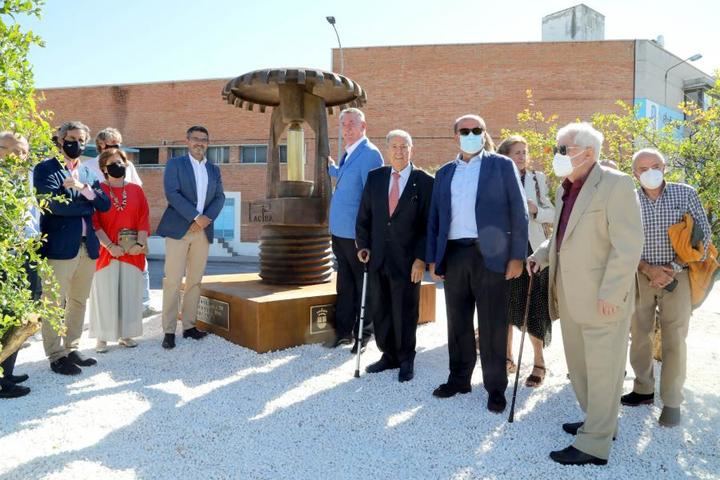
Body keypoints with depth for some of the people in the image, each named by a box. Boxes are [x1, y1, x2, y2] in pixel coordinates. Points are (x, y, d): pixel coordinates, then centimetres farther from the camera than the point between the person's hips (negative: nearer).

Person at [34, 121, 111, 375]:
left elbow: (105, 204, 5)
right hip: (59, 247, -6)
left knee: (78, 302, 13)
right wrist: (88, 205, -5)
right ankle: (56, 356, 10)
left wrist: (84, 189, -11)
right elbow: (55, 204, -15)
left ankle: (71, 349, 24)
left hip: (87, 246, 6)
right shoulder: (45, 168, -1)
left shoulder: (88, 173, 17)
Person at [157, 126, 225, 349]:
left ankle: (189, 326, 14)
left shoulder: (214, 169, 16)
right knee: (173, 281, -5)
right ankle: (169, 331, 1)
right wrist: (195, 217, -15)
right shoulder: (175, 164, 4)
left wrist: (207, 218, -10)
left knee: (195, 281, 6)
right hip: (178, 229, -4)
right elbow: (172, 193, -9)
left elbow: (220, 197, 8)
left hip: (203, 231, 4)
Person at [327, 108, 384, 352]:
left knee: (363, 286, 6)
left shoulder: (370, 154, -12)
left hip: (358, 234, -8)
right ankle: (343, 332, 27)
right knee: (344, 285, 16)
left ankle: (363, 335, 19)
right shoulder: (348, 154, 14)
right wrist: (329, 166, 29)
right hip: (340, 231, 8)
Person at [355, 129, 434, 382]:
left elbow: (429, 224, -6)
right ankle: (389, 355, 29)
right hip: (377, 257, 4)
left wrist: (421, 258, -11)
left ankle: (406, 360, 27)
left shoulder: (425, 182, -4)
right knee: (378, 309, 10)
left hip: (407, 259, -4)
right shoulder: (375, 177, 7)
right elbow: (364, 215, 11)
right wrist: (363, 245, 1)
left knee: (405, 312, 7)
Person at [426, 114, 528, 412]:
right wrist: (432, 259, 7)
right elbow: (434, 218, 14)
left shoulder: (502, 166, 4)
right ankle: (459, 378, 28)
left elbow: (519, 212, -1)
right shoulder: (444, 173, 14)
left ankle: (495, 387, 17)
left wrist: (517, 256, -8)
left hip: (489, 254, -4)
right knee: (457, 322, 13)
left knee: (492, 324, 3)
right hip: (453, 255, 4)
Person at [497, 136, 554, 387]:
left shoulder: (537, 178, 5)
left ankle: (539, 362, 15)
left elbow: (552, 213, 3)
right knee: (504, 306, 9)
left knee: (533, 308, 1)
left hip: (531, 250, -1)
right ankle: (508, 358, 24)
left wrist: (535, 210, -15)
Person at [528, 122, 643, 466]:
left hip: (602, 298, -8)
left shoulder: (616, 184, -12)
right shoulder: (564, 190, 12)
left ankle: (594, 444, 16)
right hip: (570, 296, 8)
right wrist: (542, 255, 7)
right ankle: (599, 423, 38)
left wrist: (609, 293, -20)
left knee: (602, 369, 4)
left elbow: (628, 246, -17)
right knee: (579, 364, 19)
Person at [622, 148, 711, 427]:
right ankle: (643, 389, 27)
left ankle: (672, 402, 12)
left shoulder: (685, 194, -1)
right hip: (640, 276, 2)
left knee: (674, 340, 0)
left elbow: (703, 234, 0)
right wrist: (648, 269, -13)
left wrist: (675, 268, -10)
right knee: (639, 335, 10)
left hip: (676, 276, -1)